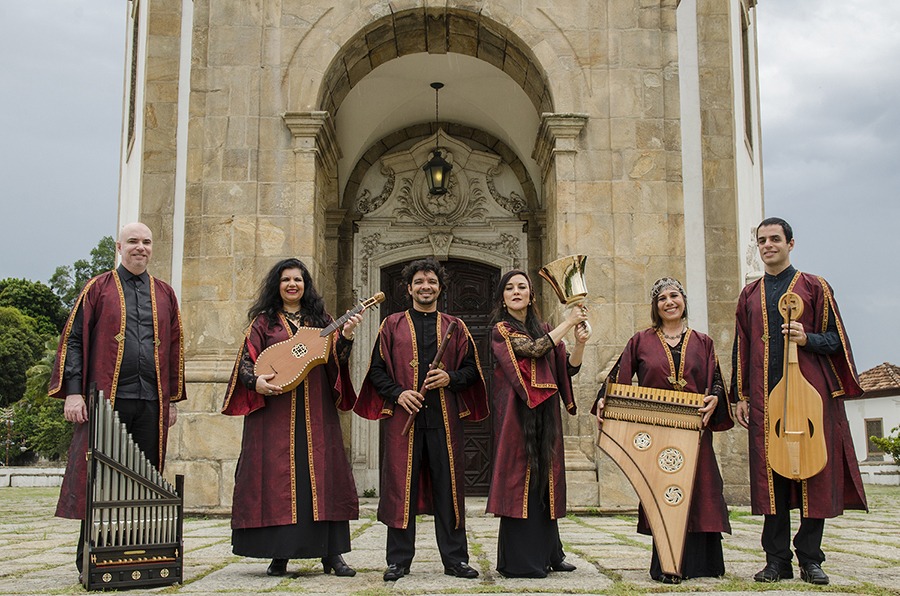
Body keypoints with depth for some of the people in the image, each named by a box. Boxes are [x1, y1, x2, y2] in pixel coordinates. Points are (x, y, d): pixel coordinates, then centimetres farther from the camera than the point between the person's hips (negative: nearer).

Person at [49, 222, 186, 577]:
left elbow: (175, 348, 17)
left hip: (151, 401, 3)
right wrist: (73, 392, -8)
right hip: (106, 398, -3)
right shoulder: (98, 288, 7)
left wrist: (172, 399, 12)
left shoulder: (164, 294, 16)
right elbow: (73, 340, 2)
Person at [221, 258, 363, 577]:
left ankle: (331, 553, 5)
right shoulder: (264, 321, 8)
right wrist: (256, 381, -18)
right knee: (278, 475, -3)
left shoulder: (321, 320, 14)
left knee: (323, 473, -1)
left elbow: (336, 360, 3)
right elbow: (246, 360, 1)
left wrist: (345, 336, -15)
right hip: (274, 411, -2)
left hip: (316, 412, 2)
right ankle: (279, 554, 6)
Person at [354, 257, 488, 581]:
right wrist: (397, 393, -10)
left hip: (444, 418, 1)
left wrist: (450, 378, -8)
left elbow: (472, 369, 11)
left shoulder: (455, 327, 13)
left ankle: (455, 558, 12)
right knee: (401, 486, 0)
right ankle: (398, 560, 9)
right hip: (403, 415, -1)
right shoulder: (392, 325, 10)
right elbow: (376, 370, 6)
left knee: (448, 485, 3)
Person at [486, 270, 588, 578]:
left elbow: (569, 368, 9)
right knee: (520, 477, -5)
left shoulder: (544, 329, 15)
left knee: (545, 478, 7)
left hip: (545, 413, 6)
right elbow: (534, 349, -17)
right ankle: (519, 560, 1)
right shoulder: (501, 329, -1)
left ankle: (547, 553, 16)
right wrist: (568, 323, -10)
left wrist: (580, 343, -9)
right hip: (517, 413, -5)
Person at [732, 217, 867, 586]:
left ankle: (810, 559, 8)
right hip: (764, 397, 3)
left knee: (812, 472, -2)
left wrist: (808, 339, -15)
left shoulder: (814, 287, 6)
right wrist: (741, 396, 9)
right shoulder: (749, 295, 15)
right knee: (770, 475, 0)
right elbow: (742, 349, 16)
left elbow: (836, 339, 4)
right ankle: (777, 560, 8)